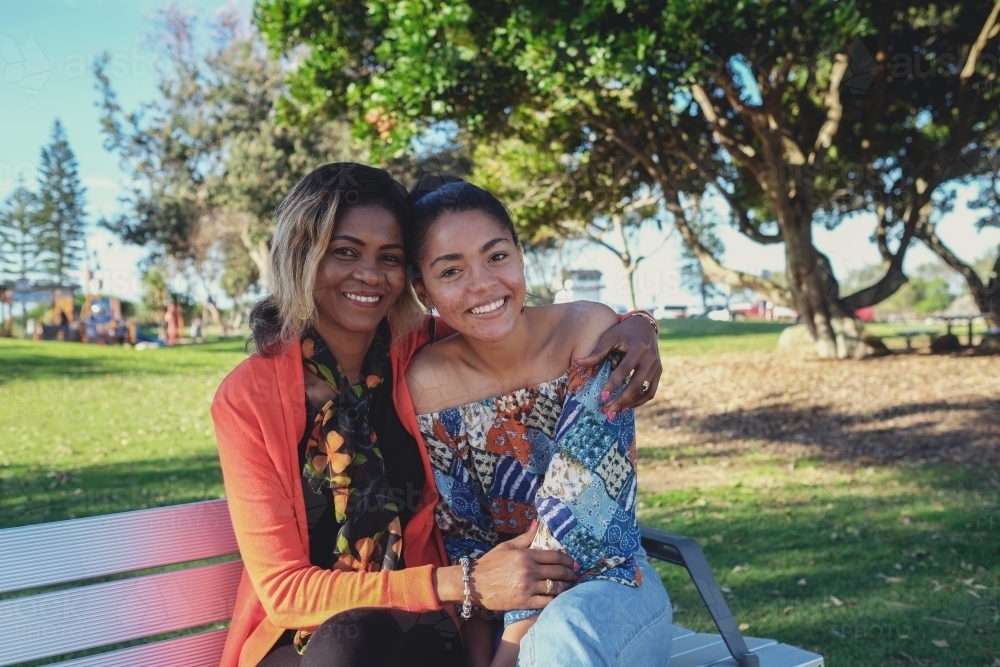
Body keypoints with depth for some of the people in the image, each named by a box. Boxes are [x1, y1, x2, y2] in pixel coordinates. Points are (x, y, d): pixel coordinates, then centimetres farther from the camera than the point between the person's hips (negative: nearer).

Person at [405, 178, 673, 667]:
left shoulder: (588, 332, -13)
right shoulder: (427, 385, -9)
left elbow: (575, 500, -20)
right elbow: (461, 545, -6)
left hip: (605, 585, -2)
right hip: (498, 606, 2)